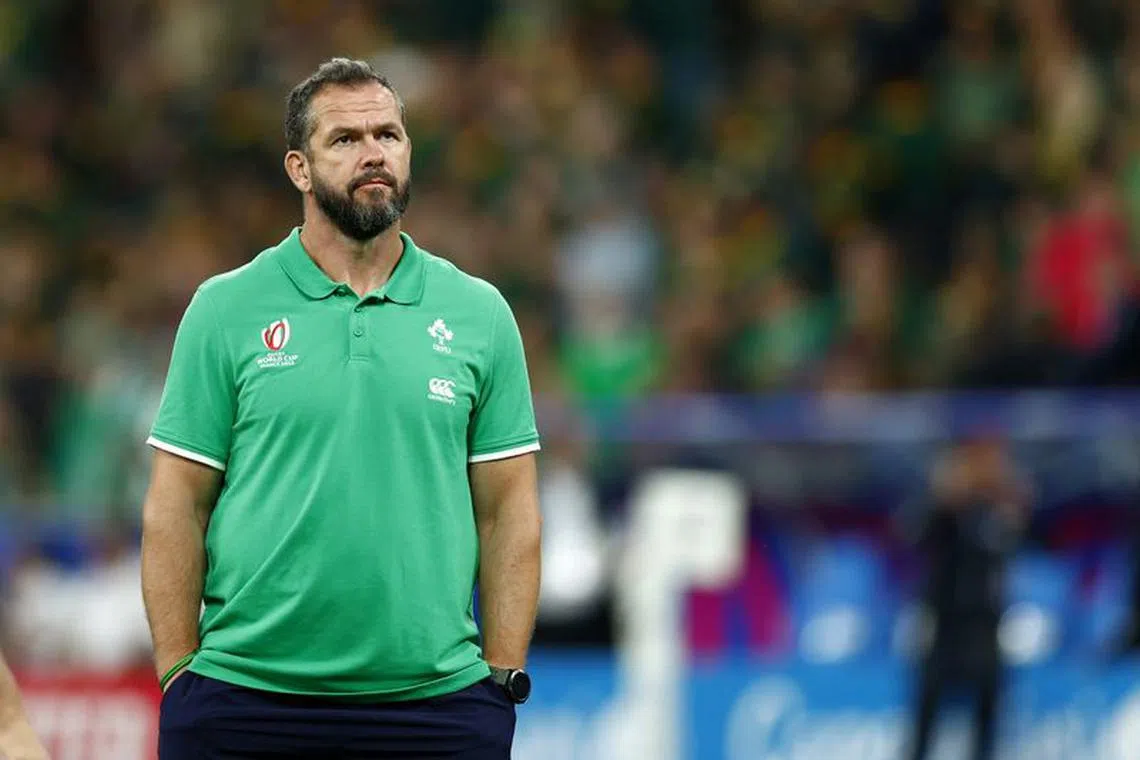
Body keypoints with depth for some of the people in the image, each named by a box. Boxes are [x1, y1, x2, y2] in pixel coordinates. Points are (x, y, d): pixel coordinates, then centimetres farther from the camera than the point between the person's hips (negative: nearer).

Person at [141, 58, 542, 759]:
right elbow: (176, 509, 2)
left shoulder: (480, 313, 8)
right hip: (243, 696, -1)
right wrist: (179, 674, -5)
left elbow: (508, 510, 7)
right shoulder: (225, 309, 4)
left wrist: (504, 678, 0)